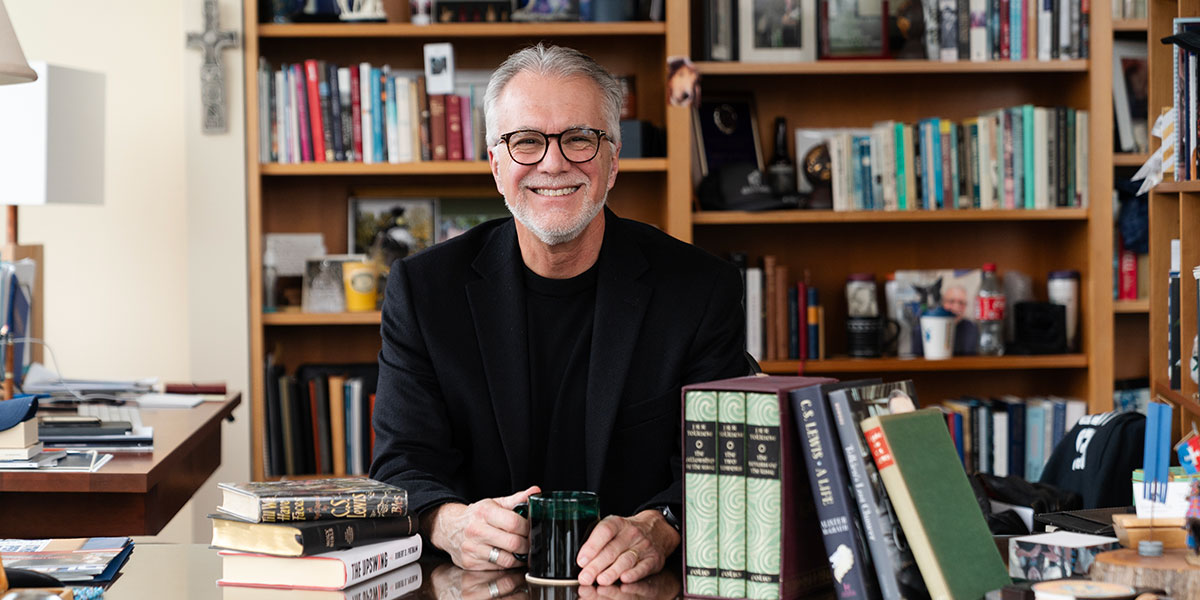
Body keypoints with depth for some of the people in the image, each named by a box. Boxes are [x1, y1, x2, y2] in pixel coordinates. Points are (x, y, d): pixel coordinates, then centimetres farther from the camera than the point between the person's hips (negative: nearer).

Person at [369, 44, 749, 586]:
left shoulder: (704, 290, 0)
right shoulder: (423, 289, 3)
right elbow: (405, 463, -2)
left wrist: (656, 529, -28)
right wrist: (451, 523, -25)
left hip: (640, 585, -1)